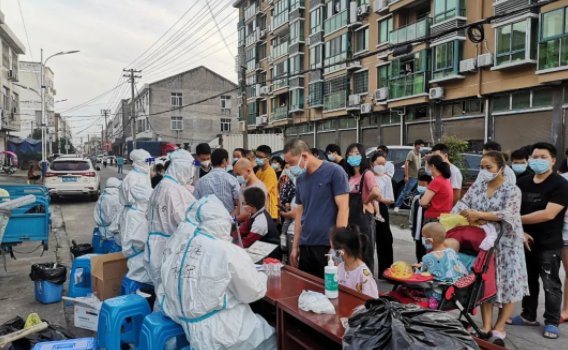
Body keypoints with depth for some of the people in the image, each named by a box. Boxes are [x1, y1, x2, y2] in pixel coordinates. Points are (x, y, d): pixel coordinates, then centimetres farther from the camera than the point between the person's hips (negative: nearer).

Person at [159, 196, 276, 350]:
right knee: (269, 335, 15)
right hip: (211, 332, -7)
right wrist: (261, 276, 10)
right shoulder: (229, 253, -23)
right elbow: (254, 292, -10)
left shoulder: (177, 239, -7)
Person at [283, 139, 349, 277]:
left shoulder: (334, 171, -9)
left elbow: (343, 208, -12)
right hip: (305, 246, 6)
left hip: (329, 245, -6)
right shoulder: (300, 179, 10)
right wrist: (295, 246, 12)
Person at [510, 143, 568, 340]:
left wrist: (518, 220, -13)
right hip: (526, 241, 5)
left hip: (549, 245, -5)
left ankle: (552, 322, 19)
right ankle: (528, 316, 29)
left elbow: (548, 214, -20)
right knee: (528, 281, 15)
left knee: (551, 285, 5)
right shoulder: (522, 183, 7)